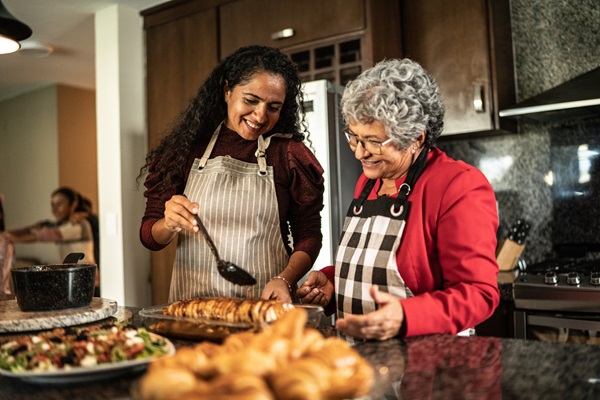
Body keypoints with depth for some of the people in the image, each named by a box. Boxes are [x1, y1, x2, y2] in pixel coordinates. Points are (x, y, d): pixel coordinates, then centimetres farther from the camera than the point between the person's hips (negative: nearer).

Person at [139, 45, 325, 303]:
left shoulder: (290, 154, 3)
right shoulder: (188, 148, 4)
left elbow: (308, 236, 6)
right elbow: (150, 237, 7)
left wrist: (284, 280, -11)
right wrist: (170, 225, -14)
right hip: (193, 305, 2)